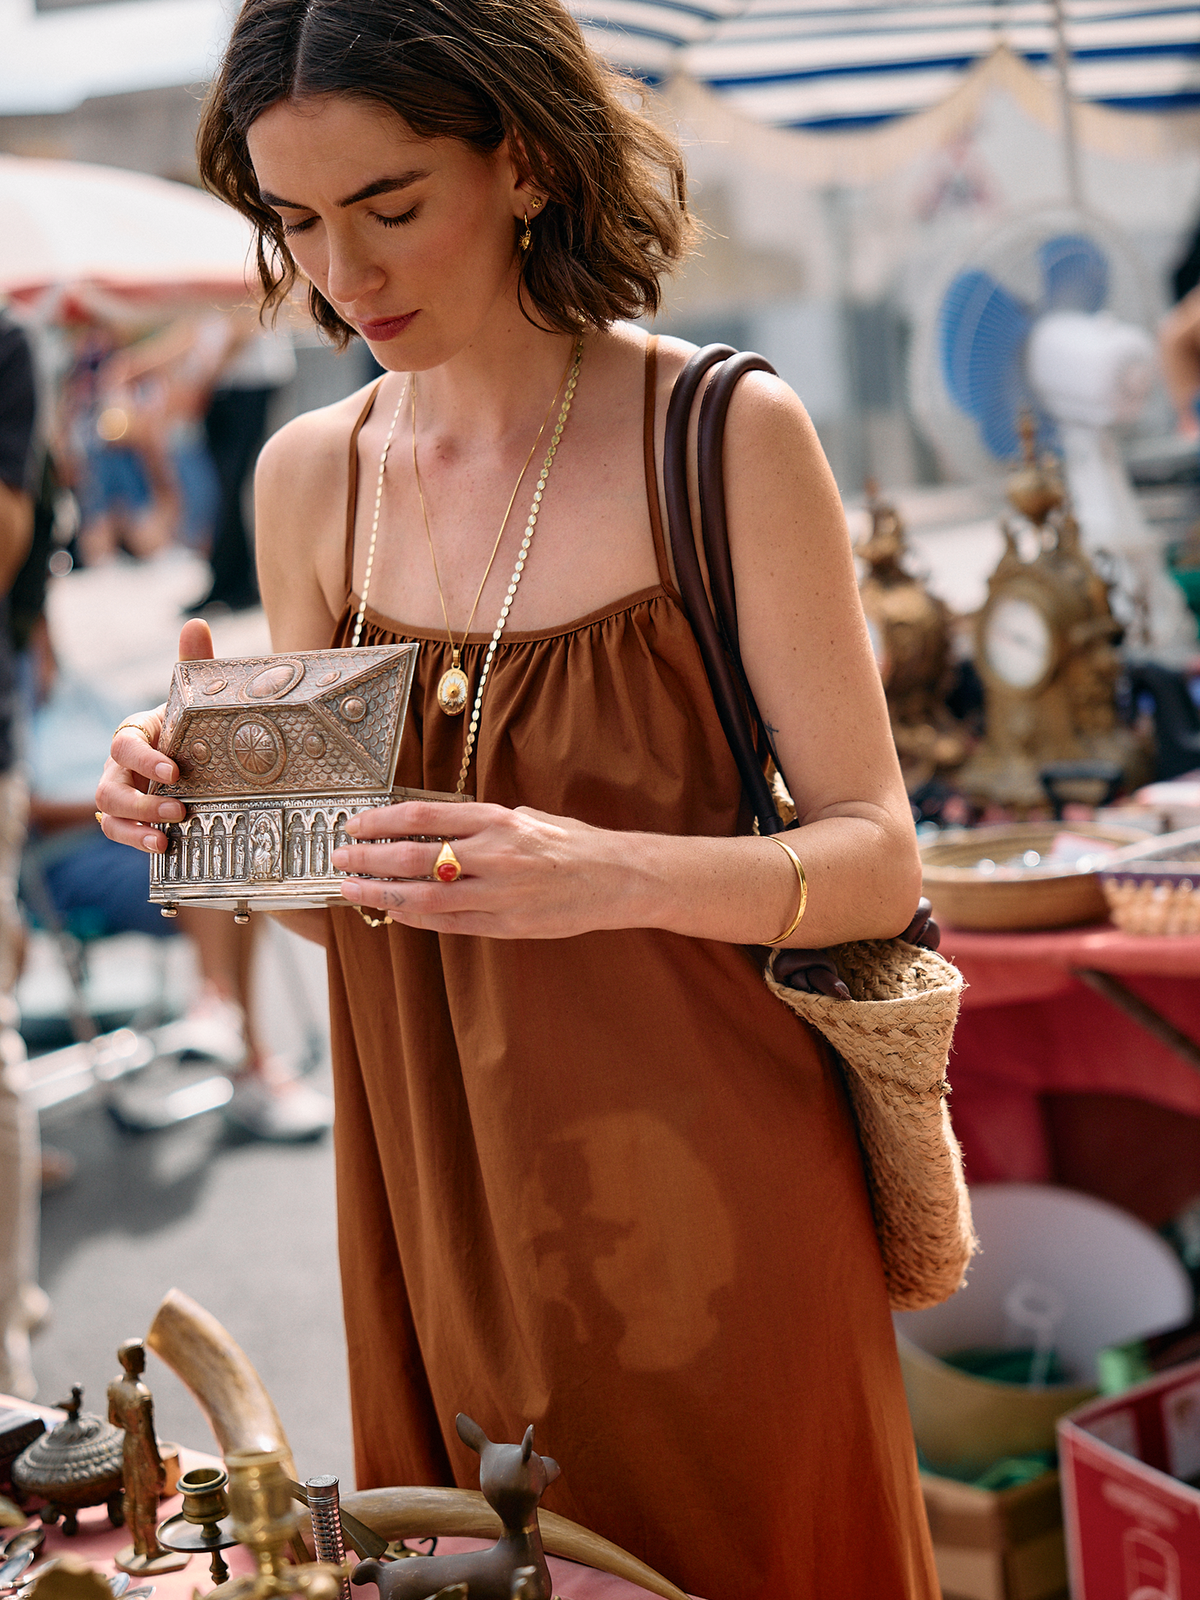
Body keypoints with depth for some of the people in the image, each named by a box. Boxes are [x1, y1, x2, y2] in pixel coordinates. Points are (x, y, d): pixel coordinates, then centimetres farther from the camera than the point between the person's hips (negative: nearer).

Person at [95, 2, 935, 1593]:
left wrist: (616, 874, -28)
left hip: (694, 1195, -3)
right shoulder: (309, 477, 2)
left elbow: (879, 861, -10)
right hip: (442, 1204, 4)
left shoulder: (725, 437, -11)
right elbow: (337, 894, 10)